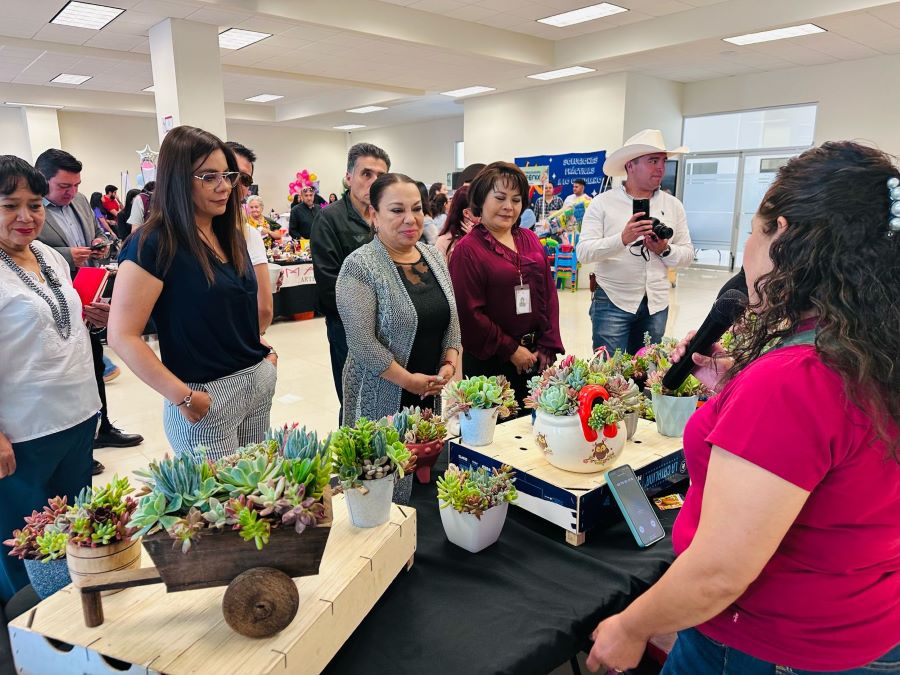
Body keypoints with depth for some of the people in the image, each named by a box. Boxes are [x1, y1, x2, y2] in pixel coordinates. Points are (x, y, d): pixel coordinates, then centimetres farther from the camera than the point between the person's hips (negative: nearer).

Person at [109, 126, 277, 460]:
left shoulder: (230, 236, 9)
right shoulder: (153, 244, -14)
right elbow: (122, 335, -16)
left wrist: (264, 353, 9)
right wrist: (183, 397, -19)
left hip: (260, 381, 7)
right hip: (207, 396, -7)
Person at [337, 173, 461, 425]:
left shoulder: (435, 257, 6)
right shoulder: (359, 266, -14)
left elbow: (452, 320, 10)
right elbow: (362, 342, -19)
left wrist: (449, 364, -4)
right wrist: (409, 380, -15)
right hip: (381, 399, -5)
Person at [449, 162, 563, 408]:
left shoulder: (530, 240, 9)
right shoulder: (468, 249, -9)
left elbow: (549, 293, 9)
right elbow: (469, 313, -13)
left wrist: (548, 346, 0)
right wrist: (510, 349, -10)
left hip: (536, 357, 6)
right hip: (489, 362, -5)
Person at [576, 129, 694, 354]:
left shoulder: (674, 206, 8)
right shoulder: (602, 203, -4)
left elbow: (688, 254, 9)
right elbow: (583, 252, -13)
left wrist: (665, 250, -12)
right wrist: (623, 239, -27)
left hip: (657, 304, 4)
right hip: (613, 302, -4)